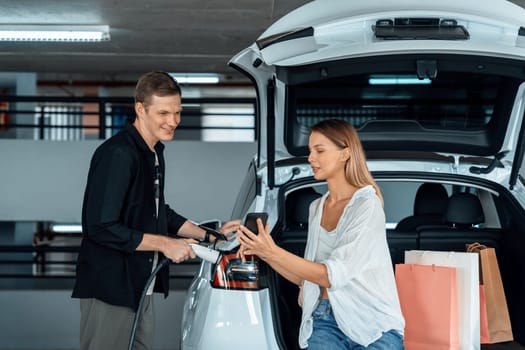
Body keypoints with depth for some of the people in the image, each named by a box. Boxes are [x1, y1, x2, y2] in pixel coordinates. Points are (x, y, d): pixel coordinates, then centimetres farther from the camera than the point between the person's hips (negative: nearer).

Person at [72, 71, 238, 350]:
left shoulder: (154, 152, 11)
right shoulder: (117, 154, -19)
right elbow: (101, 227, -23)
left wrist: (210, 236, 15)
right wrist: (164, 244, -17)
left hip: (141, 288, 9)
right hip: (109, 291, -9)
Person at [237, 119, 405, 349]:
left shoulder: (367, 205, -8)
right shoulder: (316, 208, 14)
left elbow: (331, 275, -16)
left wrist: (274, 252, -17)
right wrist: (262, 253, 4)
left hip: (373, 326, -4)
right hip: (324, 322, 4)